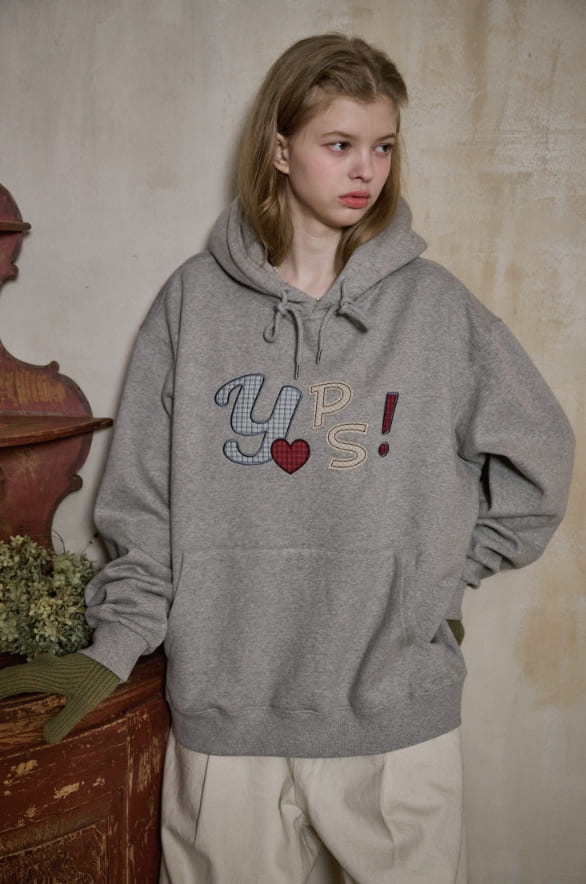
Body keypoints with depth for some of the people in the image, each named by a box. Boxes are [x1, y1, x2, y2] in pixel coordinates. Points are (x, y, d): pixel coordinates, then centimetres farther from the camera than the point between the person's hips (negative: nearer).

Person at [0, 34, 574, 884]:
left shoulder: (436, 305, -1)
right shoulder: (195, 302, 0)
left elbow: (538, 455, 8)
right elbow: (144, 501, 2)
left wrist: (444, 567, 4)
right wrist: (115, 646, -2)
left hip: (398, 712, 1)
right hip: (223, 707, 0)